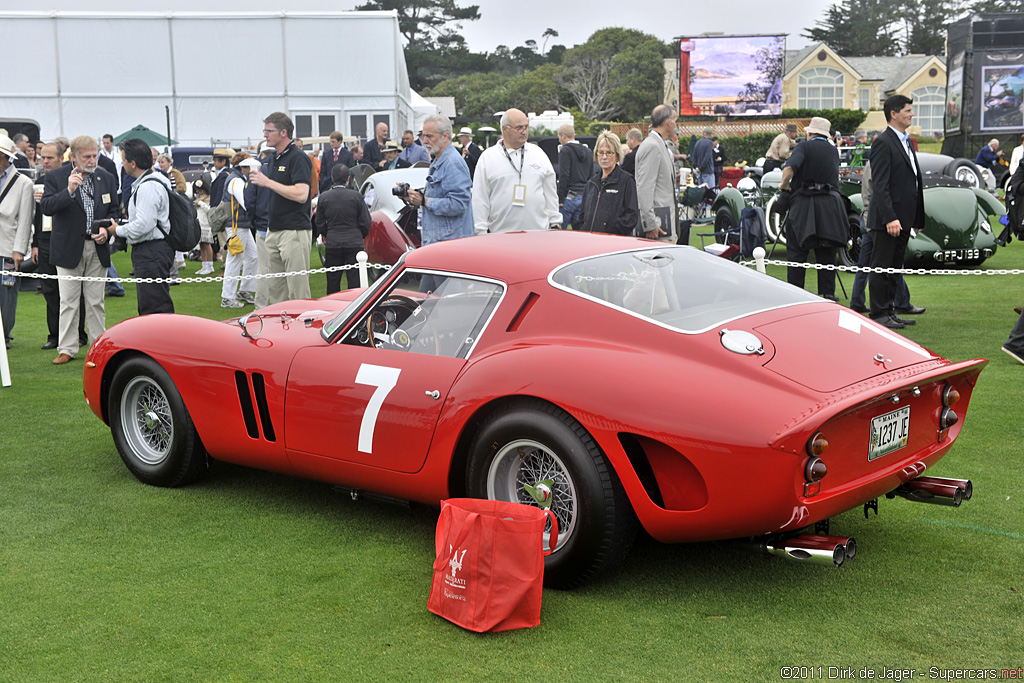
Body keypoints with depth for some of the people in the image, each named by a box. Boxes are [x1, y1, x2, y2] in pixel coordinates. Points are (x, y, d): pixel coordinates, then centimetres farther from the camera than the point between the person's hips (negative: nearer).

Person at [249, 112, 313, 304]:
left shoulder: (298, 158, -11)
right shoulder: (276, 158, 17)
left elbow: (301, 194, -23)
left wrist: (268, 182, -19)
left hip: (295, 232, -9)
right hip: (274, 231, 9)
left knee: (298, 291, -7)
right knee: (276, 290, 11)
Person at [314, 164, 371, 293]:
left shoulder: (323, 197, -2)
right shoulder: (356, 196, -6)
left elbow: (319, 222, 7)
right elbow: (365, 222, -1)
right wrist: (361, 236, 17)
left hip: (332, 244, 1)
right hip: (354, 243, -1)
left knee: (333, 282, 10)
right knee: (355, 281, 3)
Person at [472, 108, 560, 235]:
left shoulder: (538, 153, 12)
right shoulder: (487, 158, 3)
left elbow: (550, 192, 15)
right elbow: (480, 199, 3)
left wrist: (555, 224, 12)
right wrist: (481, 231, -2)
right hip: (500, 233, -2)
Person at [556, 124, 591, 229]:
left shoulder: (565, 151, -9)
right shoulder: (588, 151, 14)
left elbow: (564, 176, -15)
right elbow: (591, 176, 16)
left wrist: (559, 199, -13)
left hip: (569, 196, -7)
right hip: (584, 196, 7)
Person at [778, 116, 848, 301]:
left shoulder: (805, 147, -3)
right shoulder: (833, 150, 14)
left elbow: (789, 168, -20)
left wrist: (784, 185, -4)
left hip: (803, 205, -4)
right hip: (830, 205, 4)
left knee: (797, 252, 1)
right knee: (827, 254, 9)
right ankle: (827, 292, 10)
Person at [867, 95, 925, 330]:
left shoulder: (906, 142, 18)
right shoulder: (883, 143, -11)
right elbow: (879, 185, -18)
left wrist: (918, 218, 17)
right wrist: (890, 218, -25)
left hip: (904, 218, 9)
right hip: (888, 218, -9)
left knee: (894, 268, 14)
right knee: (881, 267, -2)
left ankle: (889, 310, 21)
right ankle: (878, 314, 3)